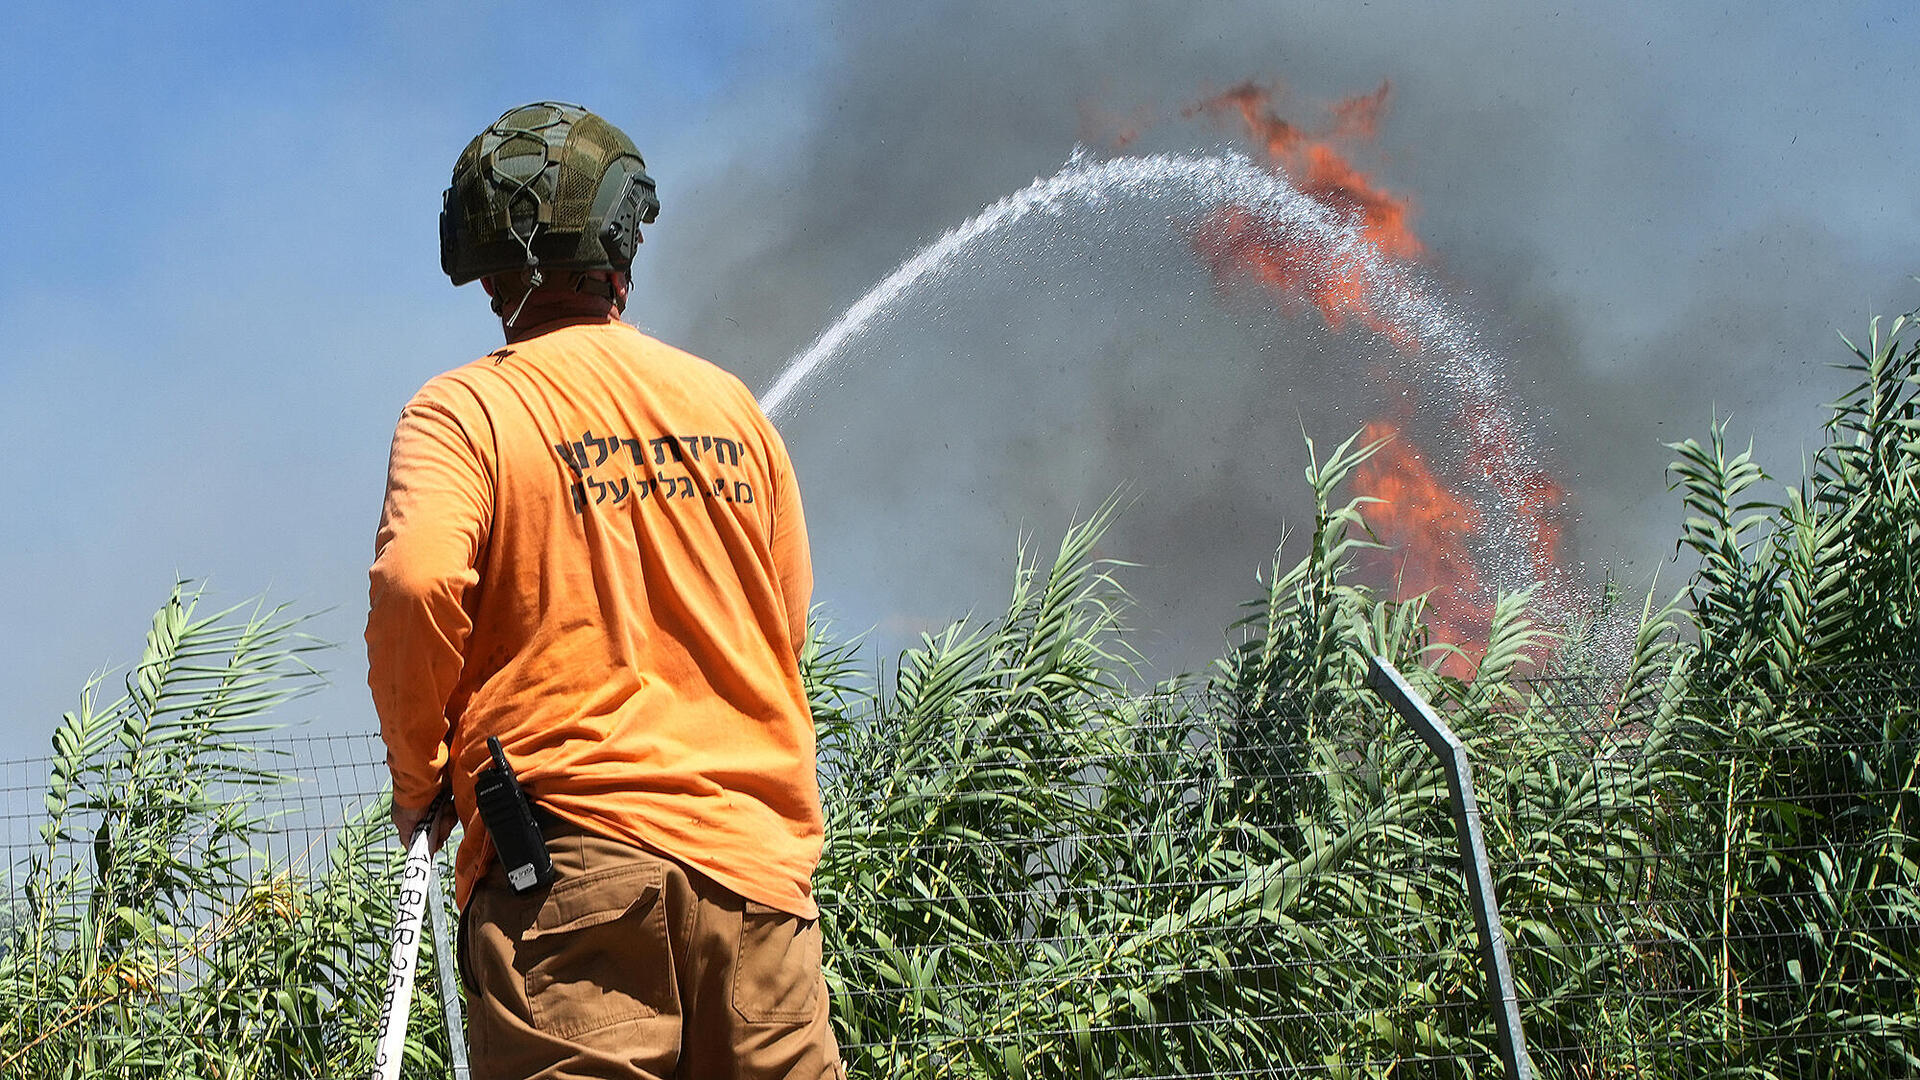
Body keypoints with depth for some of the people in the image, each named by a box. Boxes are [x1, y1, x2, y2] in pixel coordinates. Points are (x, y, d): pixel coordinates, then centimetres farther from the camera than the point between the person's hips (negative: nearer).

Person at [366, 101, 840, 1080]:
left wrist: (418, 776, -1)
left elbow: (417, 584, -16)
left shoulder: (465, 409, 1)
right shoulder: (730, 404, 14)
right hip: (757, 851, 4)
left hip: (572, 860, -3)